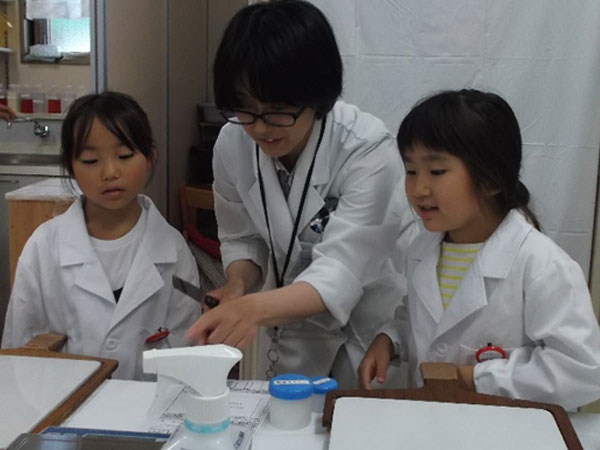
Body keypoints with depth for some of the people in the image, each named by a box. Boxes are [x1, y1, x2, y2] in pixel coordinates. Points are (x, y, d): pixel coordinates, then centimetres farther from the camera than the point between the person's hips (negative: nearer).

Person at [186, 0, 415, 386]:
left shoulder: (368, 149, -29)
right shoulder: (232, 144, -15)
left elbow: (340, 272, -36)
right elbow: (243, 238, -1)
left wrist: (256, 308, -53)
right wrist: (237, 289, -22)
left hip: (379, 324, -3)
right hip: (300, 320, 4)